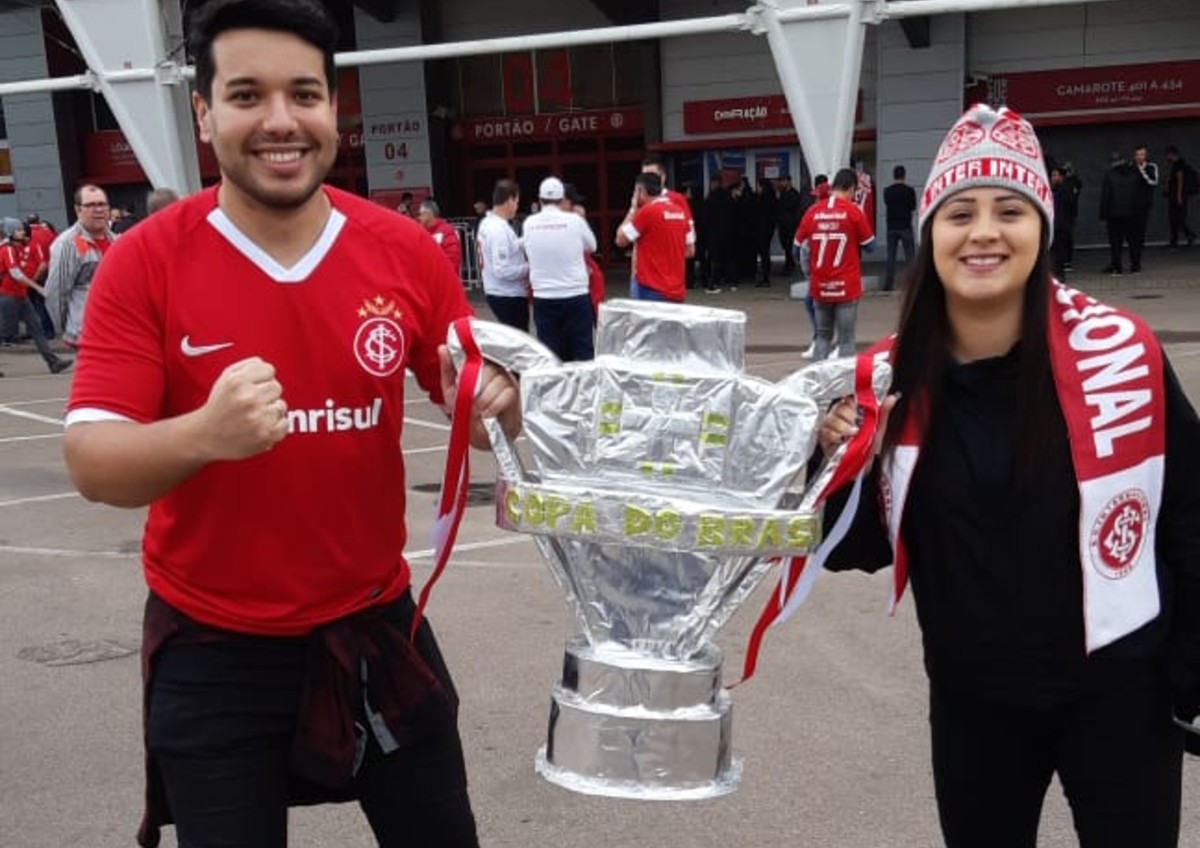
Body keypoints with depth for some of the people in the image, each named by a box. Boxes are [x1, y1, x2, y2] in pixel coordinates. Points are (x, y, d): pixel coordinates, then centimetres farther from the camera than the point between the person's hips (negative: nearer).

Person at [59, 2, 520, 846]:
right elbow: (90, 464, -16)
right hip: (213, 650, -2)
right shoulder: (145, 262, -13)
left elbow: (487, 419, 1)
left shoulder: (407, 251, -8)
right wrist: (202, 434, -37)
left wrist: (492, 402, -23)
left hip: (378, 622, 3)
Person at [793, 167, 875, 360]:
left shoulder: (812, 211, 1)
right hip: (846, 287, -3)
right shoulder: (853, 211, -7)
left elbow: (799, 246, 6)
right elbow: (869, 245, 0)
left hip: (820, 287, 3)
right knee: (846, 339, 3)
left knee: (822, 335, 15)